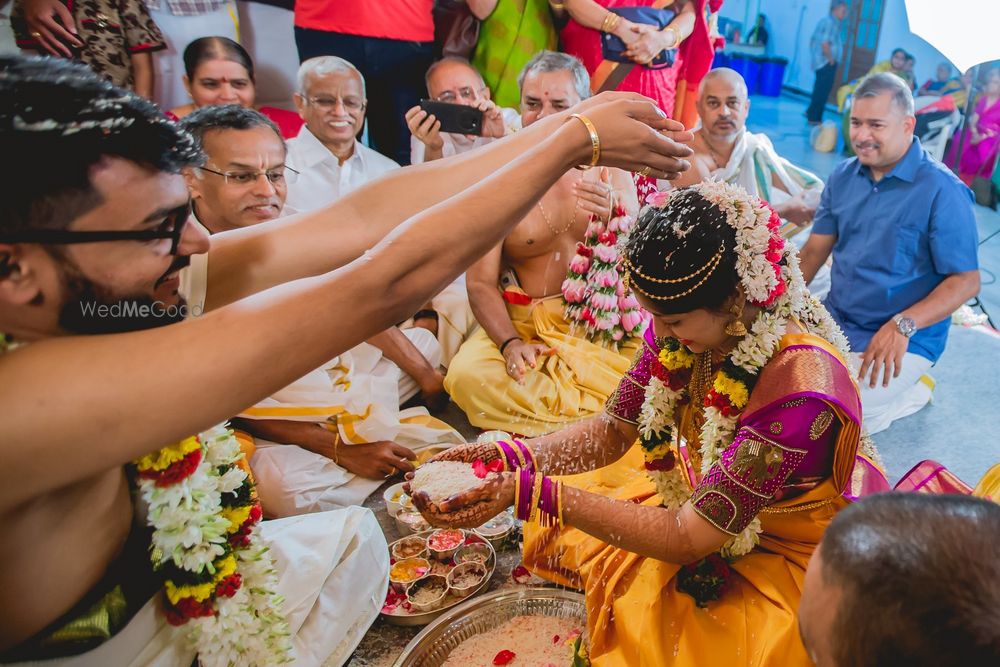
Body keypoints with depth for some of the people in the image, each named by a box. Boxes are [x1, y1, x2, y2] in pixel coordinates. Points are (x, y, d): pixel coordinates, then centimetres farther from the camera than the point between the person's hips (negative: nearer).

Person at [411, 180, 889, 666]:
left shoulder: (801, 391, -36)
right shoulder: (687, 322, -18)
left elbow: (686, 539, -33)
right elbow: (614, 430, -9)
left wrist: (529, 492, -39)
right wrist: (509, 458, -26)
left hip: (785, 551, -6)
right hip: (706, 489, 6)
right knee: (562, 534, 5)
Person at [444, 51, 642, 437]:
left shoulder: (610, 169, 4)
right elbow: (481, 283, -6)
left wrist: (614, 219, -25)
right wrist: (510, 343, -24)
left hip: (604, 324, 2)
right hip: (523, 324, -1)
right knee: (467, 375, -29)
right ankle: (597, 422, -15)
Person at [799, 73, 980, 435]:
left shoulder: (942, 191, -15)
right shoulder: (843, 176, 4)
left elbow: (966, 281, -15)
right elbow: (815, 249, 4)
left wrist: (902, 325, -29)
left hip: (906, 341, -6)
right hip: (834, 321, 6)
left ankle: (912, 392, 9)